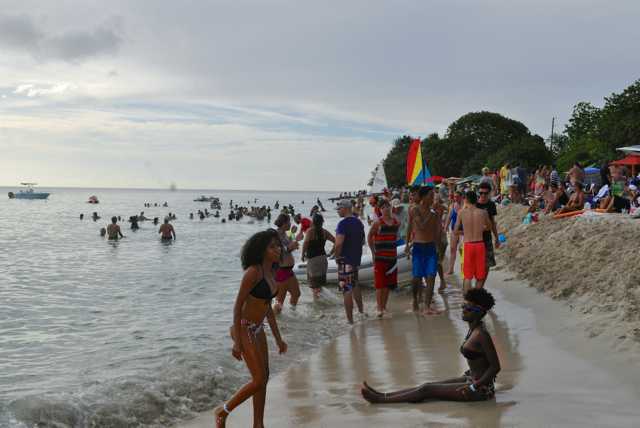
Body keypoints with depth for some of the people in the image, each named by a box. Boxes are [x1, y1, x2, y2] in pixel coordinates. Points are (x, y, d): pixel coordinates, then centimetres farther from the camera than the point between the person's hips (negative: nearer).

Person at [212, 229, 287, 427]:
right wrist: (237, 342, -22)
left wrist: (278, 338, 18)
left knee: (263, 378, 11)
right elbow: (238, 305, -20)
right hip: (243, 328, -9)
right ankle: (222, 412, 11)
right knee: (259, 380, -7)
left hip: (257, 329, 9)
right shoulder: (254, 271, -19)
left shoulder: (269, 272, 8)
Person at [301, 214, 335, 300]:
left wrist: (303, 254, -15)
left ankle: (315, 298, 2)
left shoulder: (310, 231, -10)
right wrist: (330, 253, 11)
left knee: (314, 284, 2)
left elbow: (306, 242, -27)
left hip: (313, 260, -5)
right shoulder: (325, 232, 5)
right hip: (323, 259, 5)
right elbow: (336, 242, 2)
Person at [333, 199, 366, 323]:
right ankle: (361, 310, 37)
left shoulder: (343, 223, -17)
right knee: (354, 285, 27)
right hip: (357, 258, 9)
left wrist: (337, 255, -15)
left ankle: (350, 320, -2)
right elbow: (363, 242, 21)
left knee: (346, 290, -4)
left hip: (345, 260, -9)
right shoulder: (359, 223, 10)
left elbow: (339, 243, -30)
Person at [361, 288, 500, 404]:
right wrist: (466, 374, 21)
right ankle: (382, 395, 11)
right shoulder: (473, 330, 8)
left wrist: (473, 387, -25)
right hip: (472, 380, 9)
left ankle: (380, 399, -1)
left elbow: (495, 367, -23)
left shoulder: (481, 335, -21)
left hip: (482, 389, -9)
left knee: (427, 390, -7)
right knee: (428, 385, 7)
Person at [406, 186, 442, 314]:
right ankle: (415, 300, 31)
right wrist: (431, 214, -15)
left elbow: (436, 232, 15)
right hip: (418, 247, -4)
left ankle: (427, 307, -7)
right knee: (417, 277, 4)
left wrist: (440, 250, 18)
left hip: (431, 247, 4)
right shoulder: (414, 210, -7)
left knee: (431, 277, -6)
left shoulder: (433, 211, 8)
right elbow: (422, 226, -18)